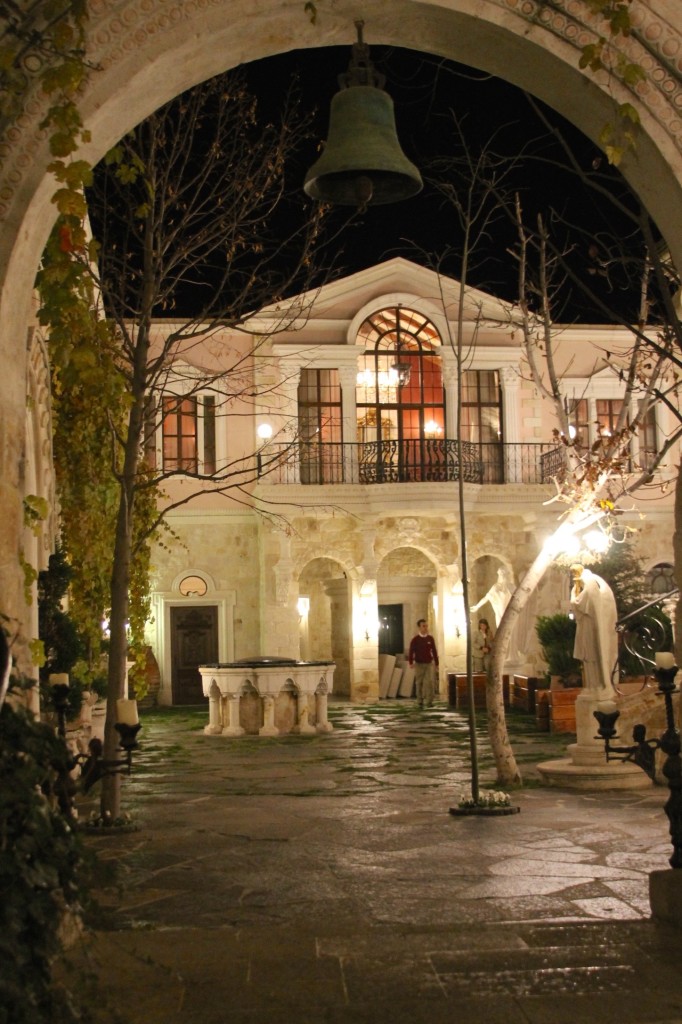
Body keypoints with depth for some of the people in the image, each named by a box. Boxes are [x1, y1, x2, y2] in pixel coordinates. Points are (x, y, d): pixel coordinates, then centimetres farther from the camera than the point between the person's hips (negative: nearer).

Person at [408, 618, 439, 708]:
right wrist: (411, 662, -11)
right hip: (419, 664, -1)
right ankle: (420, 701, 14)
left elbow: (434, 651, 7)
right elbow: (411, 652, -1)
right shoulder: (415, 639, -4)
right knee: (419, 683, 5)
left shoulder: (430, 638, 1)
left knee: (431, 682, -11)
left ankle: (429, 701, -6)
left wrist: (436, 663, 8)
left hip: (429, 663, 1)